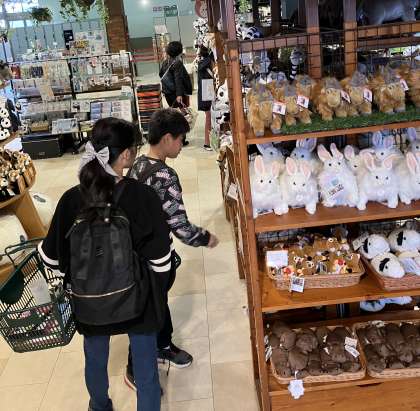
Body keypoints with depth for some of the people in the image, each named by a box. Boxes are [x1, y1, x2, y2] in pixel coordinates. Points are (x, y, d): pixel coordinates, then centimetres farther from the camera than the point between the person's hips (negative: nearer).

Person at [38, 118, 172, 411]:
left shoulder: (72, 199, -16)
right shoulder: (143, 196, -22)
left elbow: (52, 256, -6)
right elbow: (161, 260, -17)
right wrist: (158, 293, 3)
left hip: (91, 301, 4)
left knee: (95, 361, 29)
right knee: (146, 369, 16)